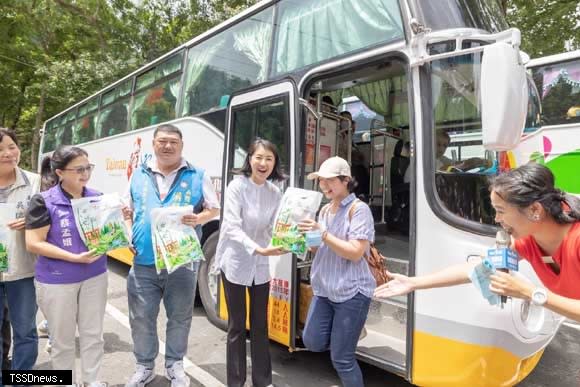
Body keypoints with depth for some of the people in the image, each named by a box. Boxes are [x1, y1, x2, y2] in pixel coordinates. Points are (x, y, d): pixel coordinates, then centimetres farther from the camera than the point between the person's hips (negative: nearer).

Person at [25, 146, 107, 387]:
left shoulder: (97, 198, 1)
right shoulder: (44, 202, -12)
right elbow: (33, 243, -14)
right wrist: (74, 257, -21)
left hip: (95, 276, 4)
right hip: (57, 281, -3)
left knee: (93, 335, 15)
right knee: (62, 340, 14)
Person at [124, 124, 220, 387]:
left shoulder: (197, 176, 0)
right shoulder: (138, 175, 8)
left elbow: (214, 209, 5)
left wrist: (199, 219, -16)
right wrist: (128, 237, 1)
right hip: (144, 262, 2)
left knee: (179, 317, 13)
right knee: (141, 318, 13)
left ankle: (175, 364, 35)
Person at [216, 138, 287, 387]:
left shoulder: (275, 193, 1)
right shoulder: (237, 186, -14)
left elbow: (273, 228, -1)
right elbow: (232, 227, -21)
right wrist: (258, 249, -33)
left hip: (260, 266, 5)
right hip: (235, 263, -4)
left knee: (260, 324, 14)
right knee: (237, 325, 7)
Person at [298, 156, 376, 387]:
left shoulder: (358, 209, -13)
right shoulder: (325, 210, 10)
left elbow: (355, 253, -20)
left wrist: (322, 233, -24)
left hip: (351, 292, -7)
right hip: (324, 289, 7)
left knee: (341, 359, 3)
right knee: (312, 342, 9)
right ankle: (344, 336, 35)